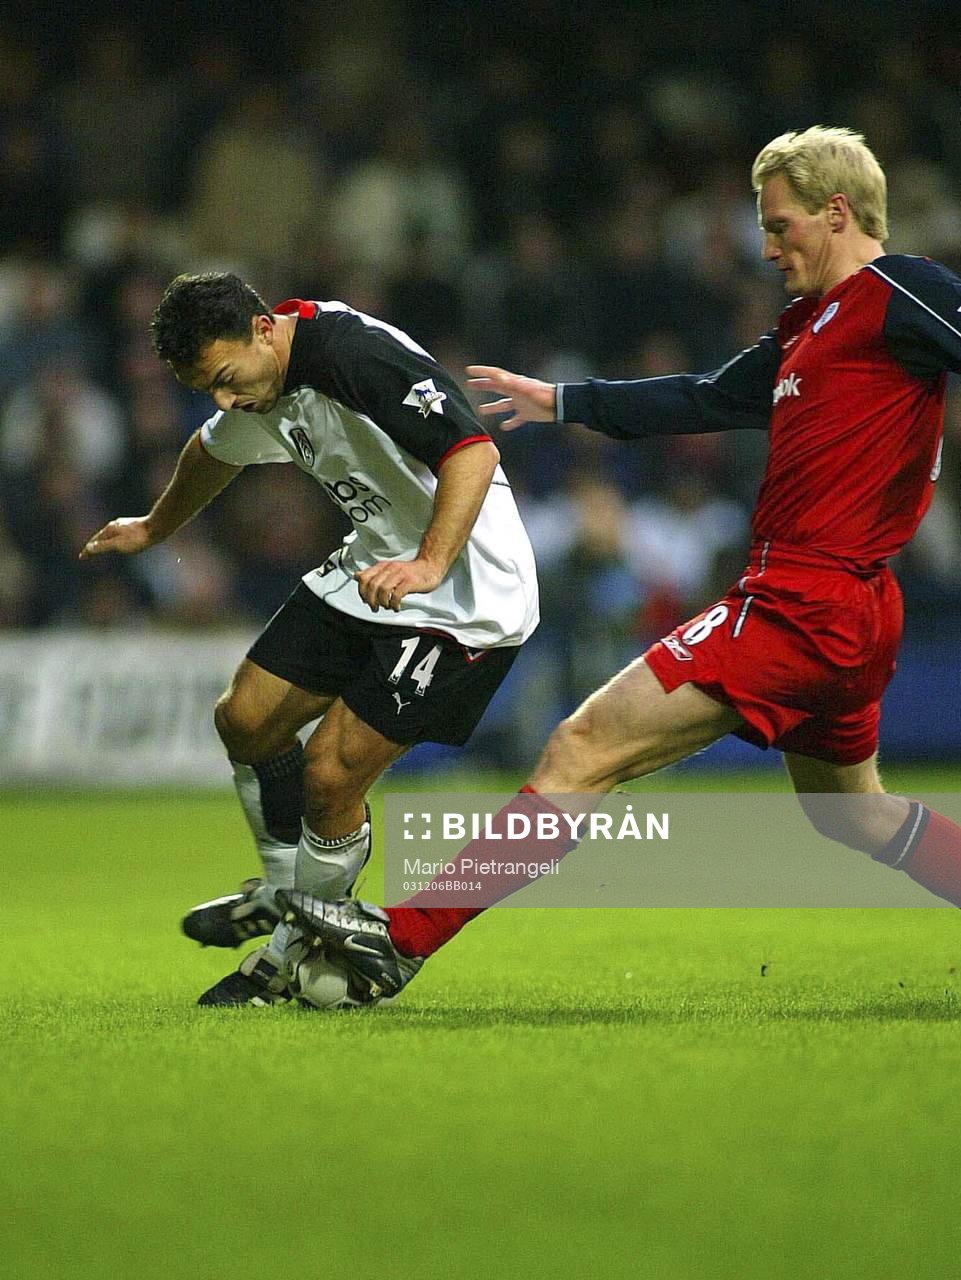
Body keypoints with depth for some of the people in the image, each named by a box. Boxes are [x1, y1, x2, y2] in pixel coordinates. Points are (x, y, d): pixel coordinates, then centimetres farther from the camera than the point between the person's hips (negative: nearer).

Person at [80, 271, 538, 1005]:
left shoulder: (359, 355, -27)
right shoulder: (262, 379, 3)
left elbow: (474, 451, -35)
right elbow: (218, 451, 27)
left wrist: (430, 565, -46)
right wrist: (154, 530, 44)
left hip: (465, 595, -9)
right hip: (375, 568, 10)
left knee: (331, 774, -11)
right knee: (247, 719, 12)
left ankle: (294, 958, 12)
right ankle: (284, 892, 35)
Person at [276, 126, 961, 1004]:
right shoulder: (811, 325, 20)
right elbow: (708, 399, 29)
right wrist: (565, 402, 35)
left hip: (804, 604, -11)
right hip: (849, 623, 11)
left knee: (586, 750, -11)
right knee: (853, 815, 26)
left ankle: (401, 937, -11)